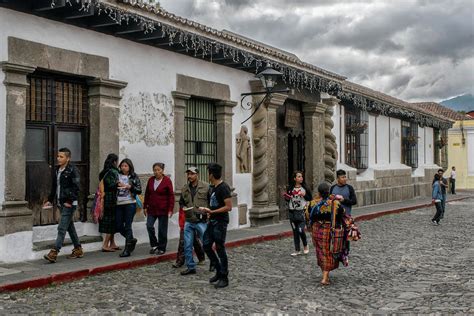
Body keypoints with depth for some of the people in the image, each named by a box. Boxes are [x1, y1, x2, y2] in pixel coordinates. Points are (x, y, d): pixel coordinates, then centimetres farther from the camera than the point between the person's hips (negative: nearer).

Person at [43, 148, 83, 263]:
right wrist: (50, 200, 15)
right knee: (70, 227, 15)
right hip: (60, 203, 9)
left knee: (62, 228, -10)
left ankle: (54, 253, -12)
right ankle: (78, 250, 25)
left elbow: (76, 187, -16)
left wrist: (70, 201, -18)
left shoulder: (72, 170, -11)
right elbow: (54, 186, 20)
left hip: (69, 204, -9)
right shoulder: (57, 170, 13)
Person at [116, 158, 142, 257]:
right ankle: (131, 240, 30)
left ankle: (127, 249, 1)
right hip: (119, 204, 4)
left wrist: (128, 186, -15)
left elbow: (139, 190, -5)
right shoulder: (118, 176, 9)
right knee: (119, 226, 6)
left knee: (127, 226, -5)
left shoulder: (134, 177, 0)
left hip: (130, 204, -4)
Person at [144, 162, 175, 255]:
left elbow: (171, 196, -8)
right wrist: (145, 207, 11)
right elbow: (147, 194, 13)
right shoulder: (151, 180, 7)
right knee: (149, 226, -5)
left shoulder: (167, 181, -7)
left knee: (162, 229, 3)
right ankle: (154, 245, 13)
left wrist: (170, 209, -12)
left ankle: (161, 248, 15)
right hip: (152, 209, 4)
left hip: (163, 209, -4)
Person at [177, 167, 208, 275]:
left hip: (201, 221, -5)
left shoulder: (206, 187, -5)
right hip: (188, 221, 5)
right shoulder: (184, 189, 11)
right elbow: (181, 202, 23)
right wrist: (184, 208, 3)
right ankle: (190, 267, 16)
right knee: (187, 245, 5)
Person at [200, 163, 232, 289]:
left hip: (220, 222, -9)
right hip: (212, 221, 9)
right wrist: (207, 210, 7)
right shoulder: (213, 187, 12)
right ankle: (219, 271, 23)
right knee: (206, 246, 10)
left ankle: (224, 278, 9)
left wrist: (212, 212, -20)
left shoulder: (224, 188, -16)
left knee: (220, 249, -2)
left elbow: (229, 207, -21)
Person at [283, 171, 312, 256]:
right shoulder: (290, 188, 5)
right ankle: (297, 250, 17)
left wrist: (304, 195, -15)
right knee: (295, 231, 8)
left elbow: (310, 199, 2)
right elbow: (288, 199, 16)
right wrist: (286, 198, -6)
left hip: (301, 212, -3)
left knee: (301, 230, -11)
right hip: (292, 212, 3)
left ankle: (305, 246, 17)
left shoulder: (305, 188, -1)